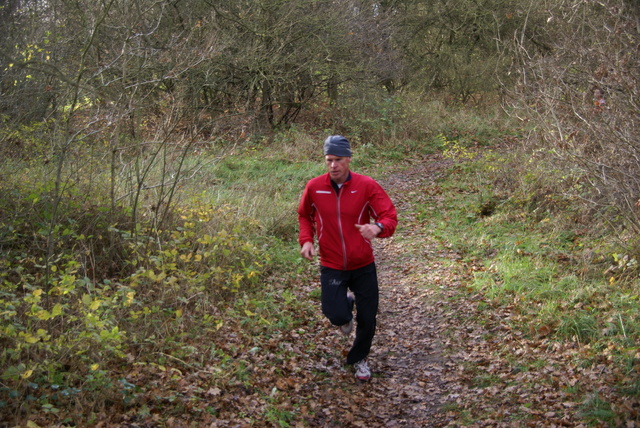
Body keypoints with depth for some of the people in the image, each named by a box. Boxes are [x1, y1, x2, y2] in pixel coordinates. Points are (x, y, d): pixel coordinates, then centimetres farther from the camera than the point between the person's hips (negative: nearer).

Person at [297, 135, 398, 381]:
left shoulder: (367, 186, -12)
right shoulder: (314, 187, -7)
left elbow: (390, 216, -16)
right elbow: (304, 215, 12)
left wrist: (378, 227, -39)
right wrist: (306, 240, -5)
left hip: (364, 266, 0)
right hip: (331, 266, 0)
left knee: (367, 320, 6)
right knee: (336, 316, -15)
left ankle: (359, 359, 37)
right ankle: (346, 305, 25)